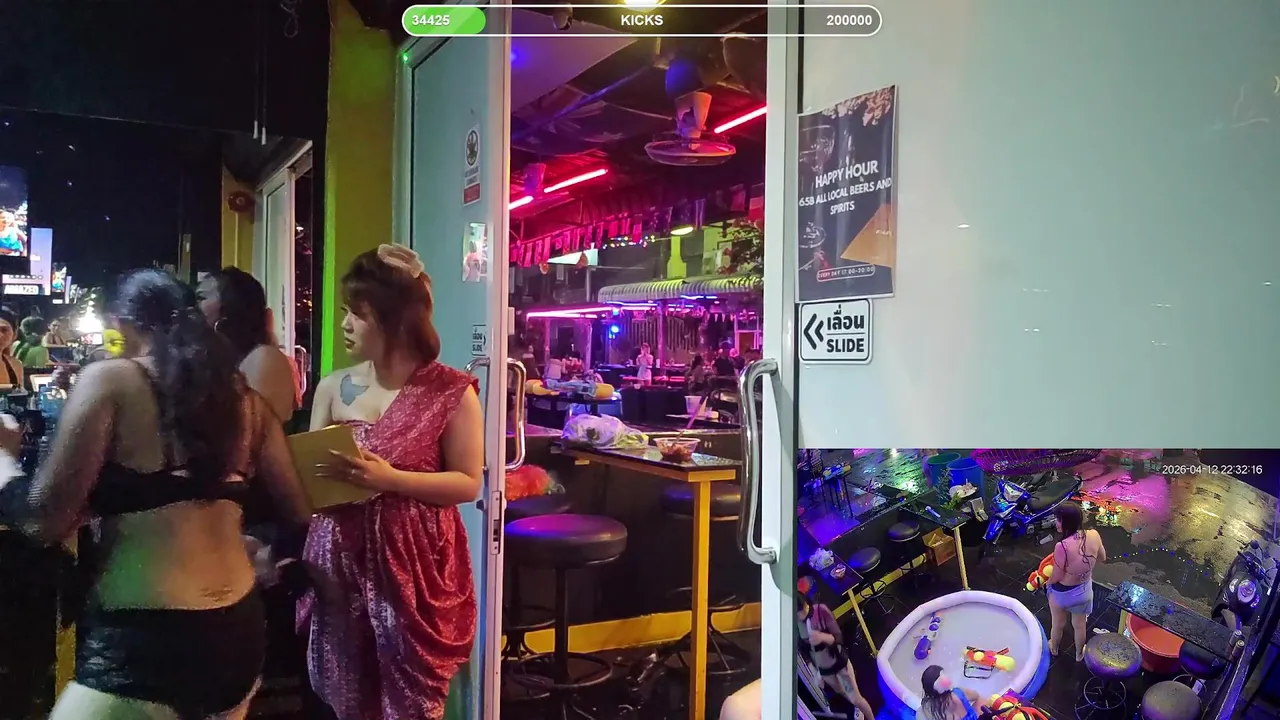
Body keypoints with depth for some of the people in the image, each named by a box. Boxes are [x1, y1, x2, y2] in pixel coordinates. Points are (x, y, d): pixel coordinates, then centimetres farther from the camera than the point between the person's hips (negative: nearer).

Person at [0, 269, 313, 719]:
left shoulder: (110, 380, -6)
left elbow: (45, 521, -10)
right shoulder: (242, 395, 8)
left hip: (140, 639, -6)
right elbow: (298, 514, 9)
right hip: (239, 629, 7)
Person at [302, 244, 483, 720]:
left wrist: (390, 479, -19)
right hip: (341, 560, 4)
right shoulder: (334, 388, 5)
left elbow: (469, 482, -8)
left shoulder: (451, 391, -8)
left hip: (415, 565, -4)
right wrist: (321, 479, -13)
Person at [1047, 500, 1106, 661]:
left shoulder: (1062, 546, -37)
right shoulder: (1094, 536, -21)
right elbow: (1102, 558, 0)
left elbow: (1056, 577, -24)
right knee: (1080, 625, 30)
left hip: (1062, 593, -4)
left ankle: (1054, 648, 54)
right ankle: (1079, 654, 54)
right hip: (1084, 590, 4)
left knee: (1058, 624, 27)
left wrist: (1045, 581, -3)